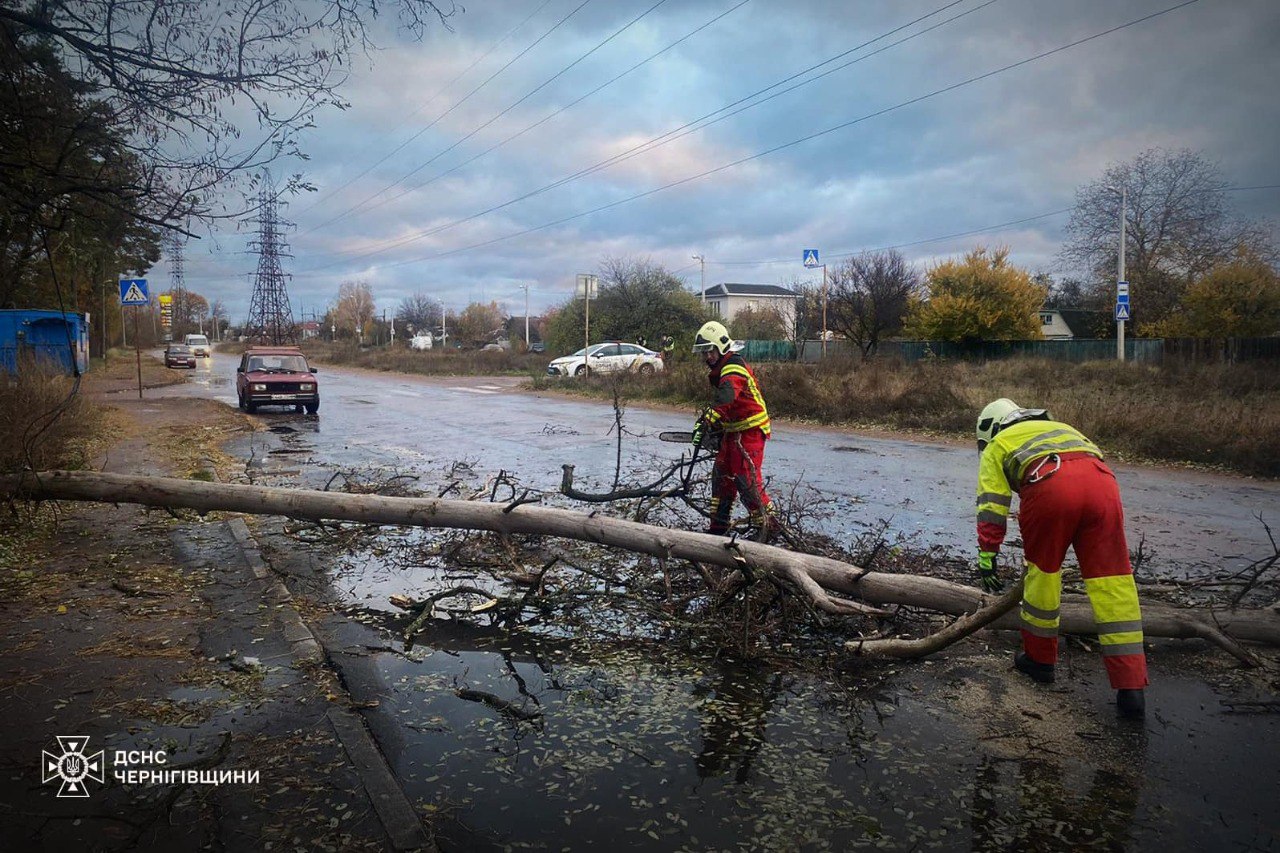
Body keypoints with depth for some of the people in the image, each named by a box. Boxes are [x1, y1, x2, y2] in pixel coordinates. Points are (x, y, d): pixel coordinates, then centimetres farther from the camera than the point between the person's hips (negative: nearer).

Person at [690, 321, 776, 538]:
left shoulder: (733, 367, -18)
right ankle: (718, 526, 20)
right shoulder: (720, 369, 15)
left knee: (746, 478, -10)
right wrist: (715, 427, 21)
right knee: (722, 475, 11)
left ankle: (768, 525, 2)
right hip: (733, 431, 10)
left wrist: (707, 421, -45)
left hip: (751, 430, -10)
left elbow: (726, 397, -37)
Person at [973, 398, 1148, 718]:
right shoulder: (1060, 428, 44)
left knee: (1042, 570, 15)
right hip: (1102, 480, 4)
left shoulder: (996, 447, 28)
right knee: (1113, 582, 5)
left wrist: (987, 556, 14)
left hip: (1048, 483, -4)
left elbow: (991, 505, 15)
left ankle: (1039, 658, 28)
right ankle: (1131, 689, 6)